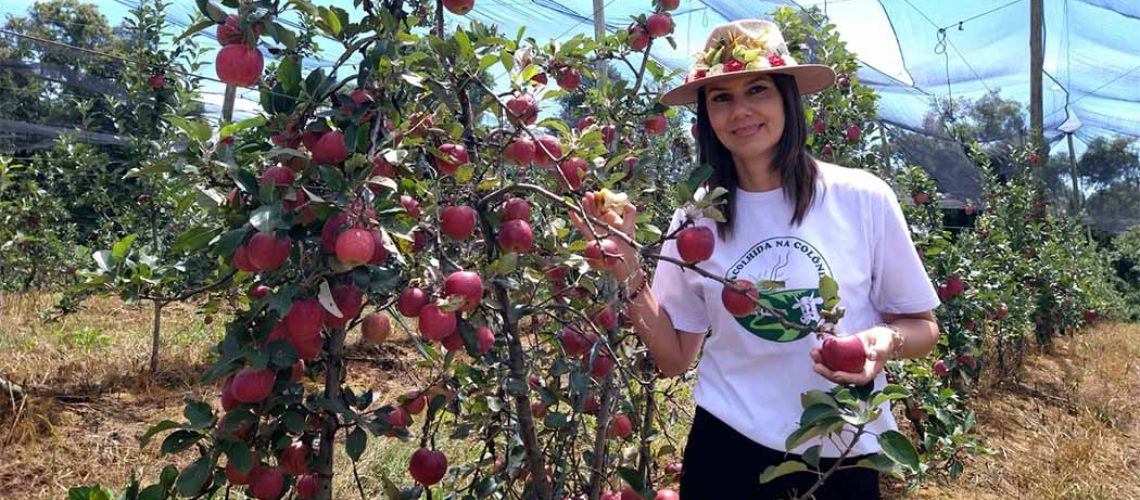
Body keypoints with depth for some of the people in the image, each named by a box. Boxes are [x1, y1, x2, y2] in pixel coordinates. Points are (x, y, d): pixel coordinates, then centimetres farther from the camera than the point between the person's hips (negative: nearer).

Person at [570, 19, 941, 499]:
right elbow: (673, 359, -1)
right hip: (728, 445, 1)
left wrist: (886, 341, -21)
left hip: (843, 453, 0)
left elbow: (922, 327, 0)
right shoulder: (695, 219, -5)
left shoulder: (862, 198, -11)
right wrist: (629, 276, -13)